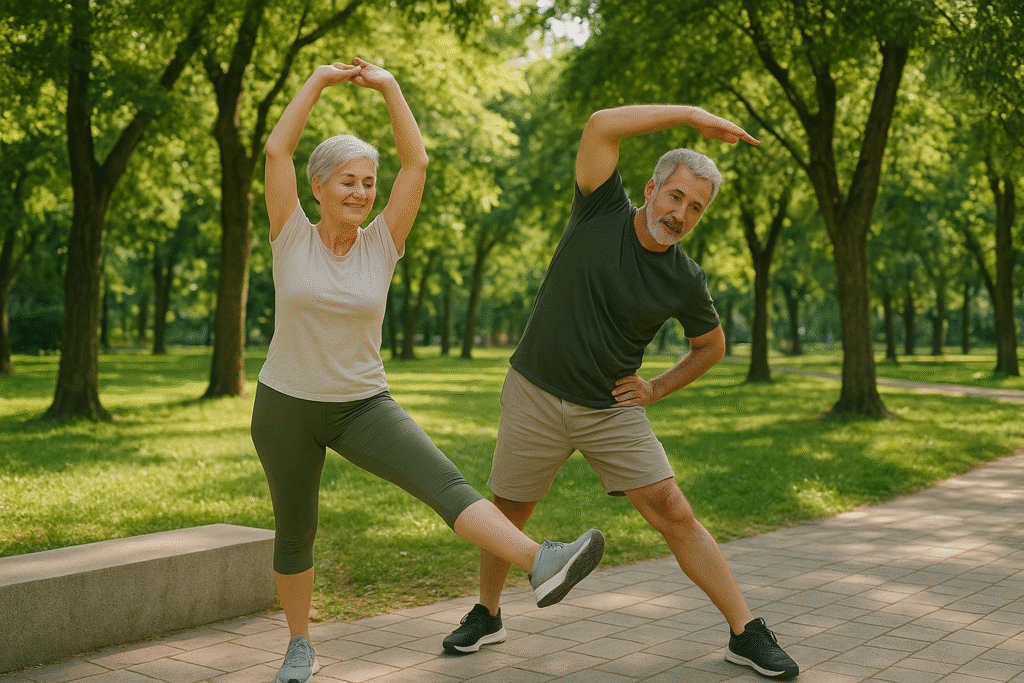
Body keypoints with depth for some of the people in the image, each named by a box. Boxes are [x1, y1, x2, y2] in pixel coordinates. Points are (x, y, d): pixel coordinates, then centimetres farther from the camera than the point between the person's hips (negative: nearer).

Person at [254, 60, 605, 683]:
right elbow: (277, 150, -14)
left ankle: (541, 564, -38)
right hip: (287, 406, 0)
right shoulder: (292, 238, -5)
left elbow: (416, 163, -9)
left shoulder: (382, 244, -2)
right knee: (295, 532, 11)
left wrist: (390, 88, -6)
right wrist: (320, 80, -9)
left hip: (363, 406, 0)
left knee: (445, 482, -22)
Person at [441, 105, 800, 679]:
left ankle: (748, 634, 1)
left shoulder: (686, 280, -5)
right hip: (536, 397, 0)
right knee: (508, 515, 12)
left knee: (676, 515, -7)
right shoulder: (603, 212, -9)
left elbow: (712, 346, 14)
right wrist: (691, 115, -21)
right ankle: (487, 616, 36)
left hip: (612, 410, 1)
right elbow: (602, 125, -22)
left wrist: (656, 390, 2)